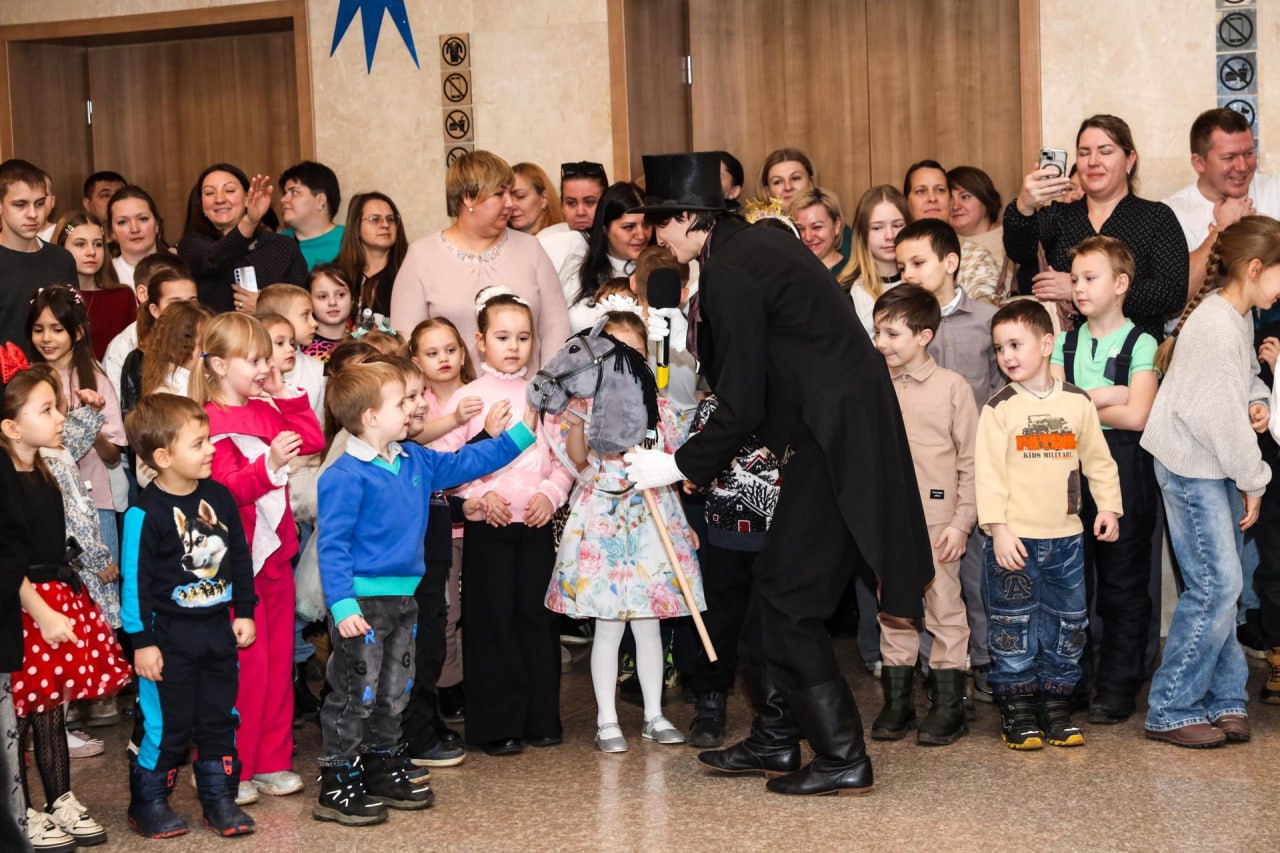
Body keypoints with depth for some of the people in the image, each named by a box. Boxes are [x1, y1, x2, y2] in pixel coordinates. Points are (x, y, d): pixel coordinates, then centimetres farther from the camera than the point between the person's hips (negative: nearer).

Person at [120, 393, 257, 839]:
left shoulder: (219, 496, 1)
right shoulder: (145, 513, -16)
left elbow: (240, 558, 12)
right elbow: (136, 581, -13)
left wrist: (243, 613, 12)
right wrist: (142, 641, -12)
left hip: (218, 633, 6)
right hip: (170, 638, -6)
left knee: (219, 718, 13)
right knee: (166, 725, 2)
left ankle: (219, 799, 24)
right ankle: (148, 803, 18)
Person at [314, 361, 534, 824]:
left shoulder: (416, 461, 8)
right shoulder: (345, 477, -17)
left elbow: (464, 463, 19)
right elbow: (332, 546, -18)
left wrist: (521, 434, 15)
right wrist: (342, 605, -25)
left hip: (404, 598, 8)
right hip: (362, 602, -8)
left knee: (394, 692, 17)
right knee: (354, 694, -2)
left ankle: (383, 768, 31)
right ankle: (337, 783, 7)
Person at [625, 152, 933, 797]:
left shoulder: (728, 271, -16)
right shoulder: (757, 242, 13)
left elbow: (742, 404, -16)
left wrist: (680, 466, -4)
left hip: (836, 438, -10)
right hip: (842, 424, 10)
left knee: (790, 596, -4)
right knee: (778, 583, 16)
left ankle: (843, 758, 2)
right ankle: (775, 738, 25)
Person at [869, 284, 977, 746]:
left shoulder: (952, 387, -5)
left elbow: (970, 461, -4)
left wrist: (961, 522, -9)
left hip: (937, 522, -4)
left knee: (945, 610, 3)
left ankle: (948, 704, 11)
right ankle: (897, 701, 19)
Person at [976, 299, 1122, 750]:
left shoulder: (1077, 401, 5)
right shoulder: (999, 408, -4)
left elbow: (1098, 459, 14)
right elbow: (987, 472, -8)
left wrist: (1108, 506, 7)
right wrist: (998, 529, -15)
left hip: (1065, 537, 3)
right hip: (1013, 539, -3)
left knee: (1066, 624, 8)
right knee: (1013, 626, 0)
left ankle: (1055, 706, 20)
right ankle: (1017, 711, 10)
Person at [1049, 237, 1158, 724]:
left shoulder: (1140, 345, -2)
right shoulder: (1064, 343, 10)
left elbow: (1137, 415, -13)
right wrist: (1107, 396, -9)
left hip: (1124, 469, -4)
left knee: (1123, 583, 2)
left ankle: (1117, 688, 8)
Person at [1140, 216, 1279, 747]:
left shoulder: (1237, 319, 10)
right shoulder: (1215, 327, -20)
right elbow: (1219, 415, -20)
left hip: (1217, 467, 9)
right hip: (1191, 468, -9)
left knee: (1221, 584, 11)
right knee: (1217, 585, -9)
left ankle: (1225, 697, 18)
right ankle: (1169, 711, -1)